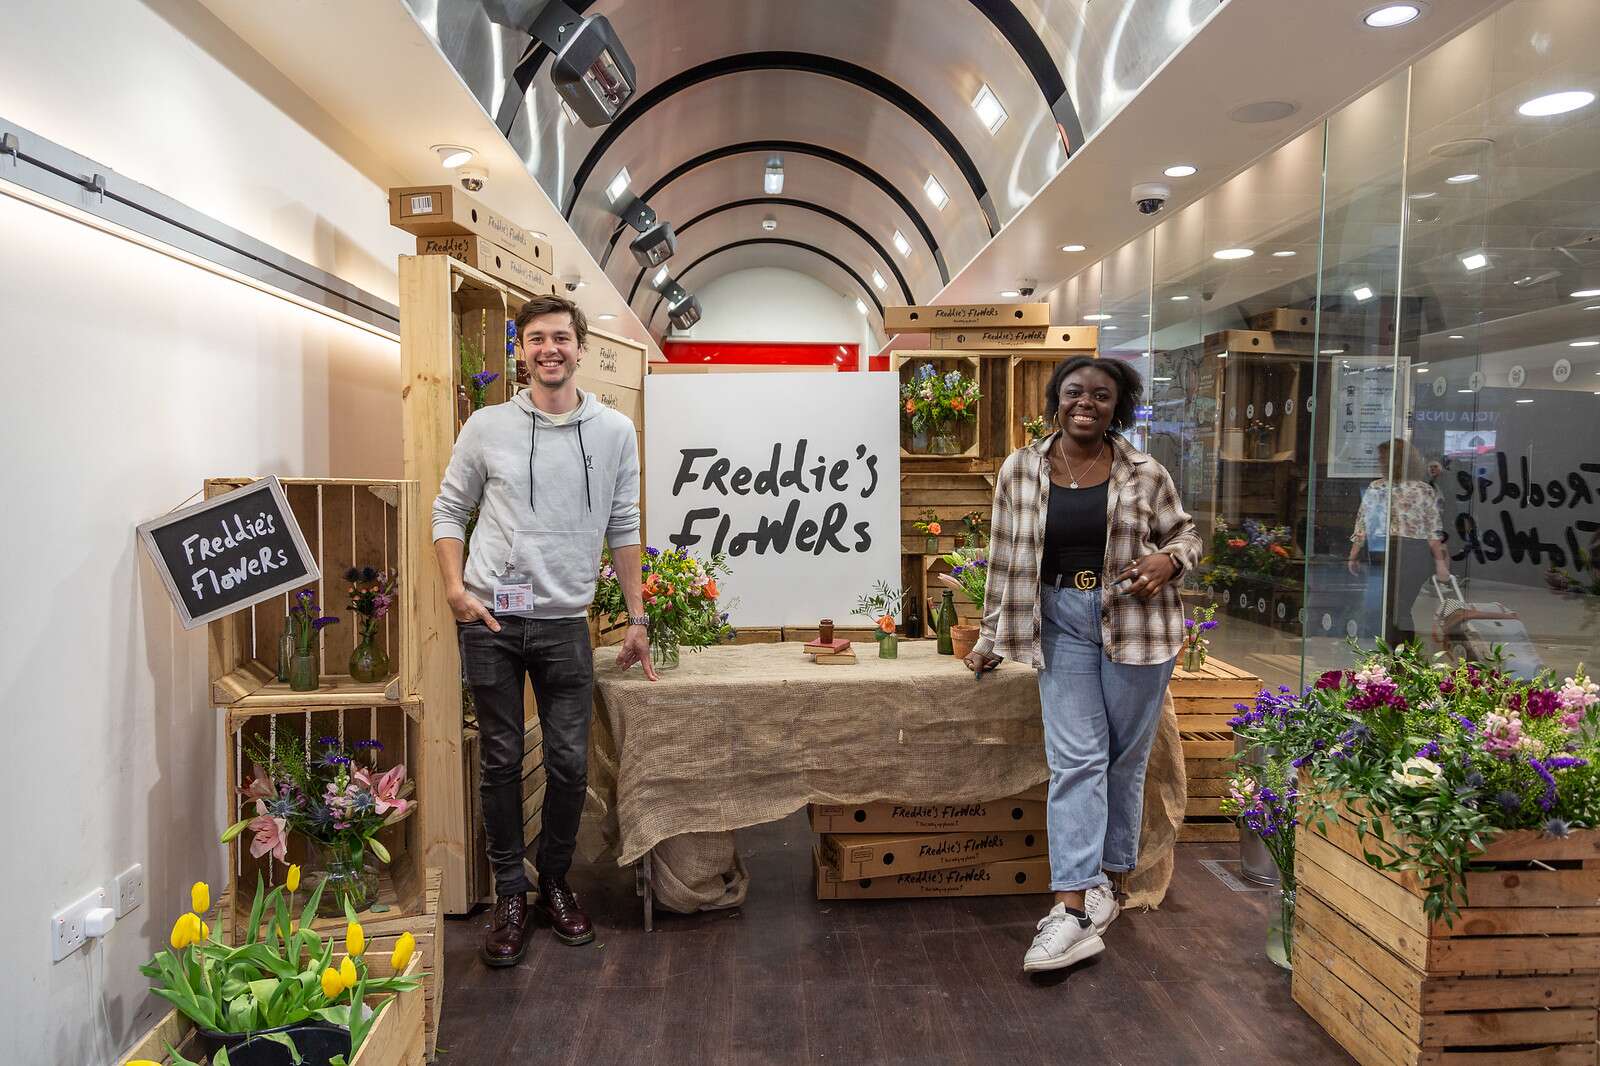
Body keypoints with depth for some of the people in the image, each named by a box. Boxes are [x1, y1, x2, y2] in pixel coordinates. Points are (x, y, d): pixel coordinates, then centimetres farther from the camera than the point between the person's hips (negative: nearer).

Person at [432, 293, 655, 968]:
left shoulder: (614, 432, 3)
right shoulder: (487, 427, 1)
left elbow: (622, 530, 8)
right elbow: (449, 510, 8)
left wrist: (637, 619, 6)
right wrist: (455, 590, -6)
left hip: (565, 622, 1)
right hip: (490, 622, 0)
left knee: (569, 763, 4)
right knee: (502, 761, 8)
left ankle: (555, 883, 26)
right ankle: (510, 894, 23)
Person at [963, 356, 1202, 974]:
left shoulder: (1145, 475, 0)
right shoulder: (1020, 471, 2)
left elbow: (1185, 533, 14)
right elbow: (1006, 561, 7)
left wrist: (1168, 560, -11)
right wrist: (991, 640, 9)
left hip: (1134, 621, 0)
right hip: (1061, 622, 0)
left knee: (1126, 758, 8)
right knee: (1074, 760, -6)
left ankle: (1109, 881, 25)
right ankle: (1076, 906, -7)